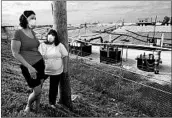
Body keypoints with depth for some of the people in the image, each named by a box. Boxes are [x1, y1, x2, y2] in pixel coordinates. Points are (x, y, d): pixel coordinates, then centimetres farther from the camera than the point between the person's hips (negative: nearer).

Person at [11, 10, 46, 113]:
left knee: (39, 88, 14)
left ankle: (38, 108, 36)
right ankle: (28, 106, 33)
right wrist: (29, 67, -20)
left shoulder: (33, 33, 6)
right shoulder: (18, 33, -14)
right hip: (29, 67, -6)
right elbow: (15, 53, -15)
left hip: (40, 63, 6)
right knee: (37, 91, 0)